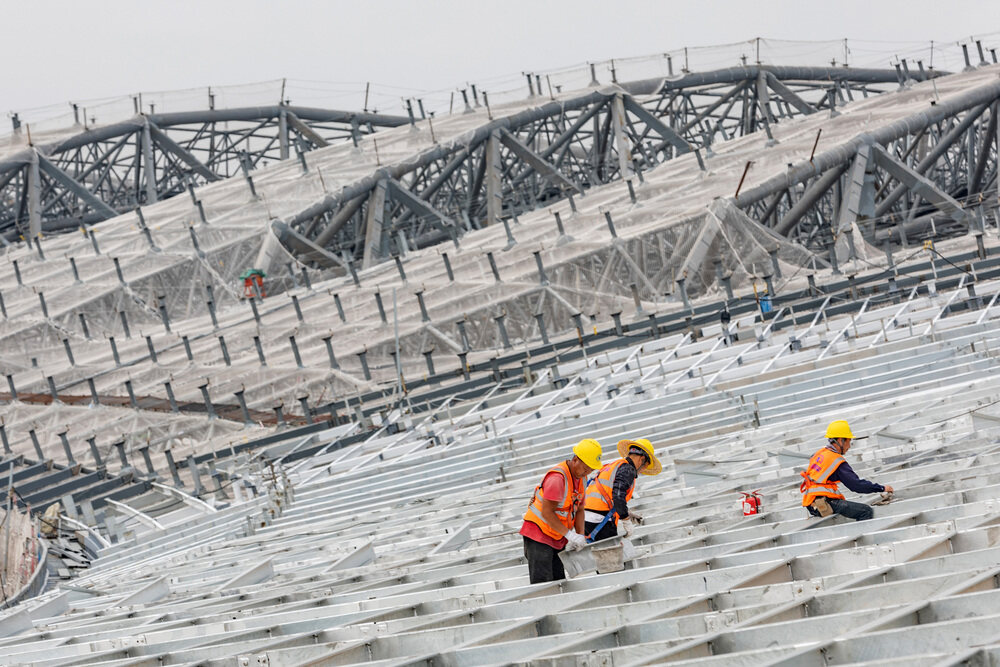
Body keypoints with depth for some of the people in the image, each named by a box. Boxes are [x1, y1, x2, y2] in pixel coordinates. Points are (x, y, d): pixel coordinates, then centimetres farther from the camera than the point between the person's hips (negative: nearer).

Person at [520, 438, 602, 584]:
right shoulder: (557, 478, -24)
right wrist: (570, 535, -22)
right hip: (538, 533, -9)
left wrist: (581, 536, -2)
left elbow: (579, 509, 11)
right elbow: (547, 512, -24)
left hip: (558, 539, 9)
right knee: (542, 584, -15)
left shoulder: (581, 476, 5)